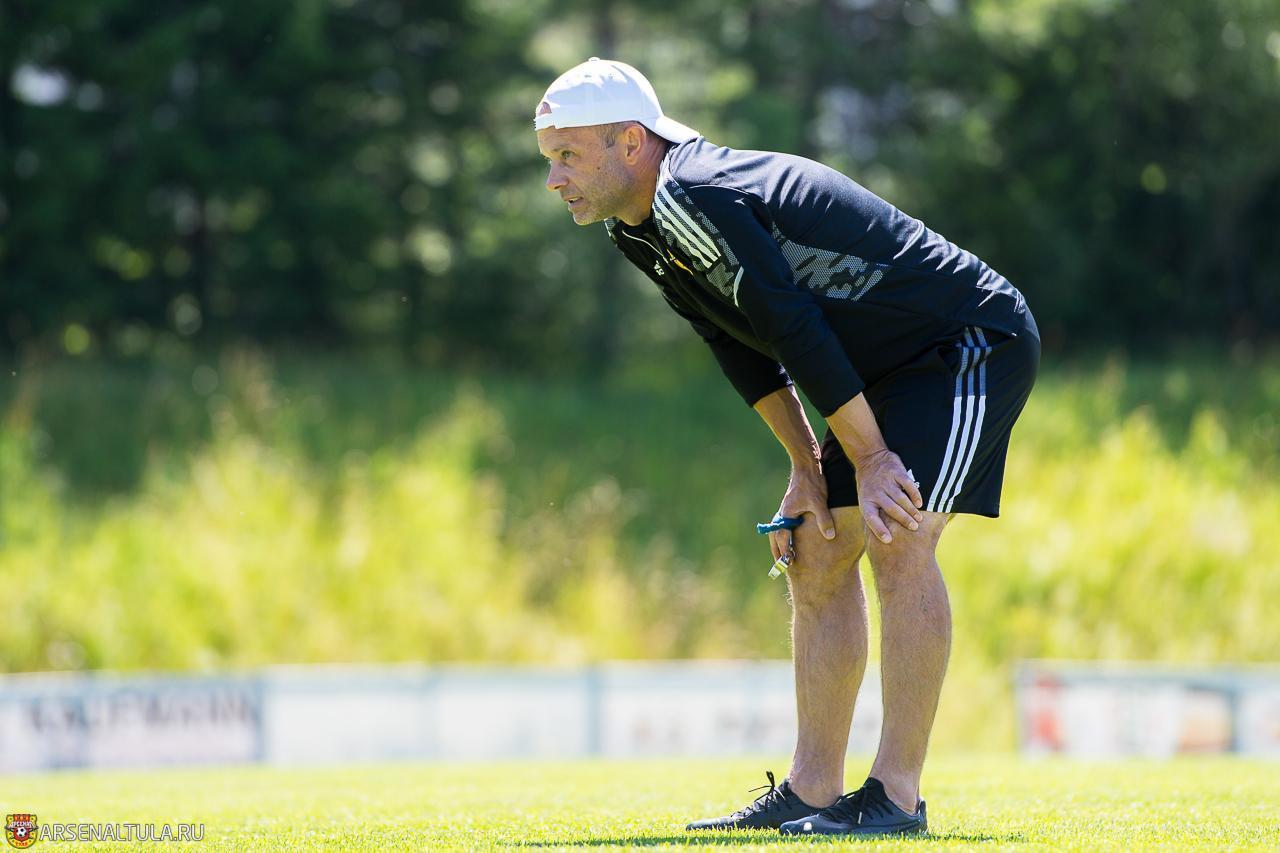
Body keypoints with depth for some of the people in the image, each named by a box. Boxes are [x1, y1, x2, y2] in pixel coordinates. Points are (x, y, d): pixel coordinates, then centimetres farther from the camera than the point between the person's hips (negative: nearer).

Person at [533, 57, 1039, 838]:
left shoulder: (690, 200, -26)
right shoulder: (641, 228, 6)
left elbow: (796, 329, -25)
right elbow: (744, 349, 12)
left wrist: (869, 458, -19)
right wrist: (808, 469, 6)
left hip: (977, 344, -11)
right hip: (893, 372, 11)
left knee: (900, 544, -20)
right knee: (818, 557, 10)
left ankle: (898, 796, -20)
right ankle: (812, 794, 14)